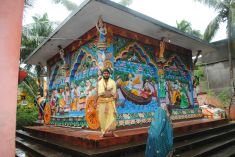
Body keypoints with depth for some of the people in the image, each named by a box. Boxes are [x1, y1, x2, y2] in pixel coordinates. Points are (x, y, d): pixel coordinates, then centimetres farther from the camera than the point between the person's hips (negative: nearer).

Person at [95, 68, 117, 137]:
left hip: (110, 101, -1)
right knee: (102, 117, 0)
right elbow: (97, 93, 8)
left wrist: (115, 102, -3)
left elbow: (115, 93, 5)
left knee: (111, 116, -6)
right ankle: (104, 132, 7)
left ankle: (110, 131, -1)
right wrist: (96, 102, 2)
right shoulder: (99, 82, 10)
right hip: (101, 101, 1)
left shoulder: (113, 82, 7)